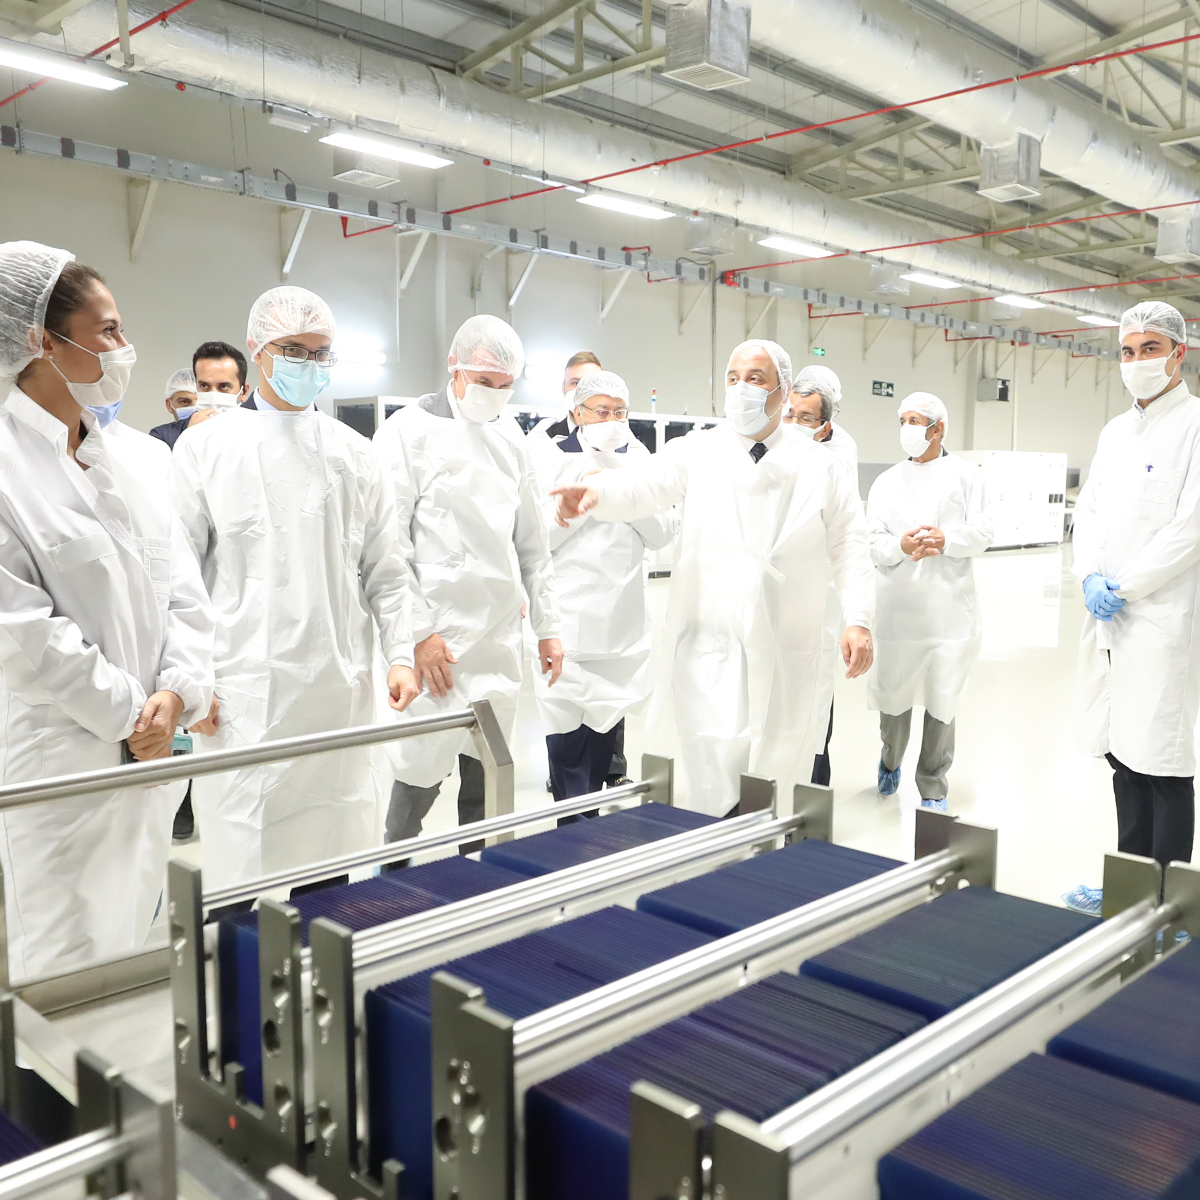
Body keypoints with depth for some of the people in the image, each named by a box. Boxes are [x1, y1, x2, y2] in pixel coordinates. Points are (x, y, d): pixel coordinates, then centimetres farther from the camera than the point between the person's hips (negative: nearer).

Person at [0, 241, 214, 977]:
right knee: (71, 970, 5)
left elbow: (182, 583, 7)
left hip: (150, 753, 6)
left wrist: (175, 693, -8)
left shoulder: (123, 458, 9)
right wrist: (127, 715, -11)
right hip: (62, 764, -6)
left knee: (134, 939, 18)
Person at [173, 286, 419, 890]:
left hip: (340, 694, 3)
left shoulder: (354, 453, 11)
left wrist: (400, 654, 2)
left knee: (340, 845, 9)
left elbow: (384, 568, 11)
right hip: (243, 696, -2)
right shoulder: (207, 446, 3)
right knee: (245, 854, 1)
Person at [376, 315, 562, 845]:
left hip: (500, 639, 5)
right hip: (437, 640, -5)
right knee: (423, 773, -2)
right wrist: (419, 633, -14)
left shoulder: (510, 435, 13)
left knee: (486, 779, 11)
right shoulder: (408, 430, -5)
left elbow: (532, 542, 16)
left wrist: (547, 627, 13)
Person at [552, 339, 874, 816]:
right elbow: (645, 485, -13)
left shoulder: (819, 467, 8)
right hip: (714, 651, -1)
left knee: (782, 803, 10)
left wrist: (858, 620, -7)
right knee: (713, 800, -5)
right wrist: (596, 491, -35)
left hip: (792, 655, 2)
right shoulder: (698, 451, 4)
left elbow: (849, 546, 6)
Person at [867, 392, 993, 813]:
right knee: (893, 692, 8)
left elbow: (983, 532, 0)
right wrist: (899, 546, -18)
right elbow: (872, 539, 2)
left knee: (942, 700, 3)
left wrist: (946, 539, -18)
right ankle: (890, 761, 37)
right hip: (896, 604, 2)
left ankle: (933, 789, 17)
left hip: (948, 607, -2)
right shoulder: (886, 481, 12)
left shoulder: (964, 474, 7)